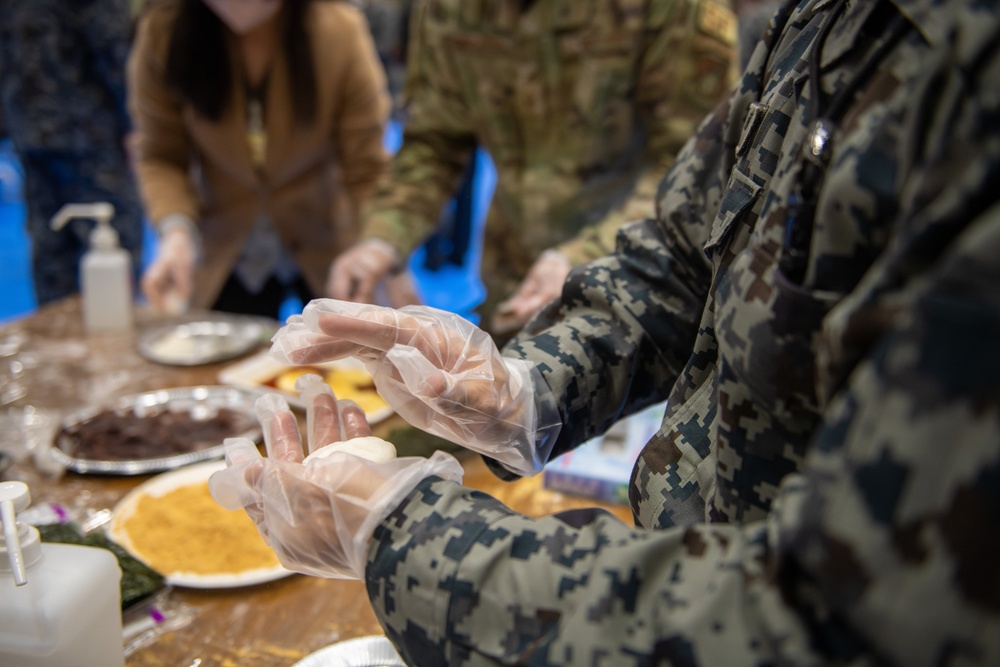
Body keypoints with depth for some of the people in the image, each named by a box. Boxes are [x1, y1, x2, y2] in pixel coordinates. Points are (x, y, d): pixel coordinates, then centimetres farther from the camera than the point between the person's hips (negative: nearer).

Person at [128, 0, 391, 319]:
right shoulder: (162, 31, -19)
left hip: (330, 248, -1)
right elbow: (160, 156, -7)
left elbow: (367, 171, -17)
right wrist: (177, 229, -24)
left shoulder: (340, 32, -23)